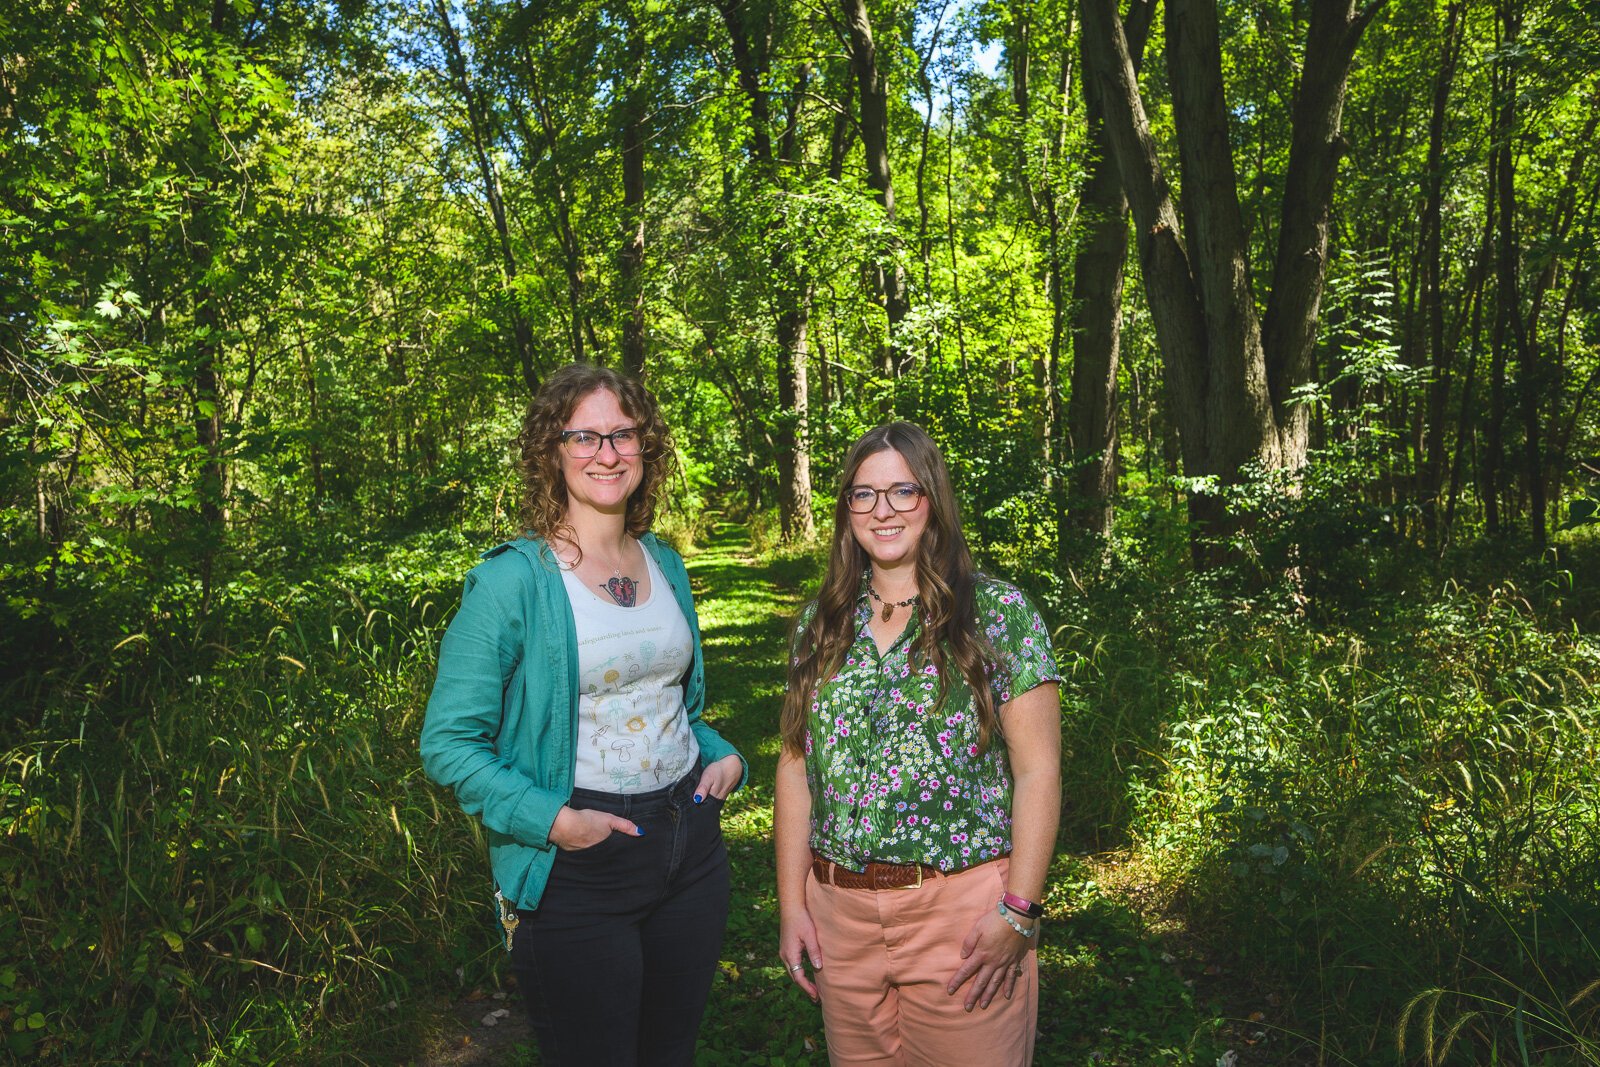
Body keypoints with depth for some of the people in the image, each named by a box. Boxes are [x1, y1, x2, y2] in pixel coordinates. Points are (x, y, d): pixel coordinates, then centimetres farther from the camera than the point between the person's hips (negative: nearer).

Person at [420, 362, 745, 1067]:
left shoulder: (665, 565, 6)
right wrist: (552, 819, -22)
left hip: (691, 846, 6)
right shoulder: (513, 580, -13)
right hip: (578, 869, -6)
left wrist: (721, 754, 1)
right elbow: (449, 744, -13)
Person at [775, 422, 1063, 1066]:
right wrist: (791, 903, 4)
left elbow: (1037, 772, -7)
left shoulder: (998, 612, -6)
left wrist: (1018, 911, -13)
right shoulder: (821, 622, 7)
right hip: (839, 911, 4)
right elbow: (796, 766, 8)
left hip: (964, 910, -3)